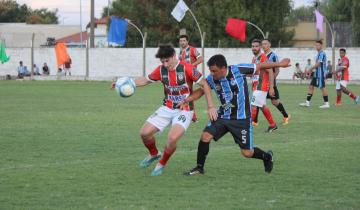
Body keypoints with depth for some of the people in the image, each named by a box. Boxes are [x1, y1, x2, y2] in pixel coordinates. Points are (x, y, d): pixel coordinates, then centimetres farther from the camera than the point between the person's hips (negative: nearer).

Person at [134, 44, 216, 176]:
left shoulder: (186, 68, -18)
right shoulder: (161, 70, -3)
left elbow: (204, 84, -12)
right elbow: (146, 80, 13)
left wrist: (210, 107, -15)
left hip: (184, 110, -5)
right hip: (167, 109, 5)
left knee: (172, 138, -26)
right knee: (145, 133, -5)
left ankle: (161, 164, 2)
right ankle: (154, 154, 27)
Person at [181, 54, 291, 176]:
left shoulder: (238, 70, -20)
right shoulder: (211, 79, -8)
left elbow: (259, 66, -7)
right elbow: (201, 91, 9)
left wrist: (279, 64, 0)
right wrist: (187, 100, -8)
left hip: (241, 118, -4)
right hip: (222, 116, 4)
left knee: (247, 153, -1)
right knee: (205, 136, -15)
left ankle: (267, 157, 32)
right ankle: (199, 167, 2)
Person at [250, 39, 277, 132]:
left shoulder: (263, 58, -14)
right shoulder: (254, 59, 13)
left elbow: (270, 72, -17)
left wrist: (271, 87, -21)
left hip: (261, 87, -9)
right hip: (256, 86, 9)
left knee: (253, 106, -11)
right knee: (263, 106, 15)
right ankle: (272, 125, 25)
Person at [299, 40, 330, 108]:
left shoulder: (322, 53, -14)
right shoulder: (319, 53, 16)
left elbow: (318, 63, -19)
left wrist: (311, 68, -9)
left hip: (321, 74, -10)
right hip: (316, 73, 10)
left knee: (322, 87, -6)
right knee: (311, 86, 9)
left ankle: (326, 103, 0)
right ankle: (307, 102, 12)